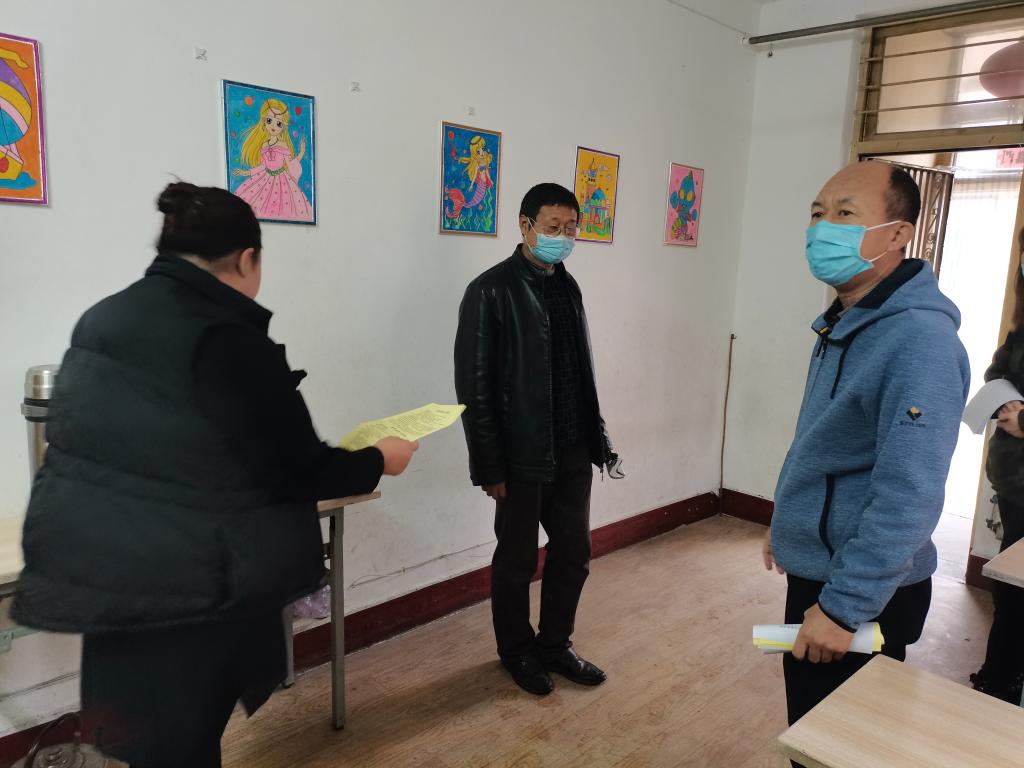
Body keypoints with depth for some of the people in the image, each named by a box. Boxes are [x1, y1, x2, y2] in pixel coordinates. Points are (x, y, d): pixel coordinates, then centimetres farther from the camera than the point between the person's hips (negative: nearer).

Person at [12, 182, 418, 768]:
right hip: (185, 584, -7)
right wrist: (378, 462, 3)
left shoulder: (103, 320, 5)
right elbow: (296, 472, -14)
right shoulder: (225, 338, -20)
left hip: (99, 567, 7)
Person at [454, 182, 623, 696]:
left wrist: (599, 442, 11)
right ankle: (517, 652, 32)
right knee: (517, 561, 10)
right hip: (523, 456, -6)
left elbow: (581, 374, 14)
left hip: (572, 452, 7)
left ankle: (555, 645, 35)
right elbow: (474, 386, -13)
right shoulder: (491, 291, -11)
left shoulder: (568, 287, 10)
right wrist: (490, 465, -14)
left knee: (574, 553, 15)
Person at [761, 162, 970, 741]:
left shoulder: (921, 341, -25)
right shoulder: (844, 323, 7)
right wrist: (788, 522, 22)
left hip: (863, 595, -8)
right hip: (815, 573, 8)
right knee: (807, 734, 24)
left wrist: (845, 607, -25)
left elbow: (907, 497, -29)